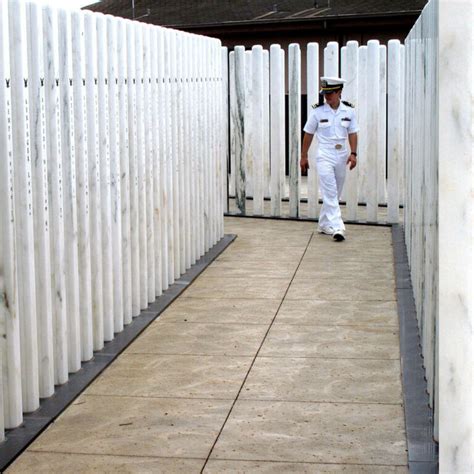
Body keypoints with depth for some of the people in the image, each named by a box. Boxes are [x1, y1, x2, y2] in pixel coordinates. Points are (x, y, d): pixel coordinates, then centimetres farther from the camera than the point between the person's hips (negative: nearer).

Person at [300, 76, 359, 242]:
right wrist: (304, 156, 5)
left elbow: (352, 133, 6)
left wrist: (353, 153, -7)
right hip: (324, 155, -4)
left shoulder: (349, 110, 3)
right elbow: (308, 134, 3)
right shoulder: (318, 111, -4)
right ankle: (337, 228, -19)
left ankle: (324, 225, 24)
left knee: (334, 193, 11)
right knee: (330, 192, -13)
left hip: (341, 155, 4)